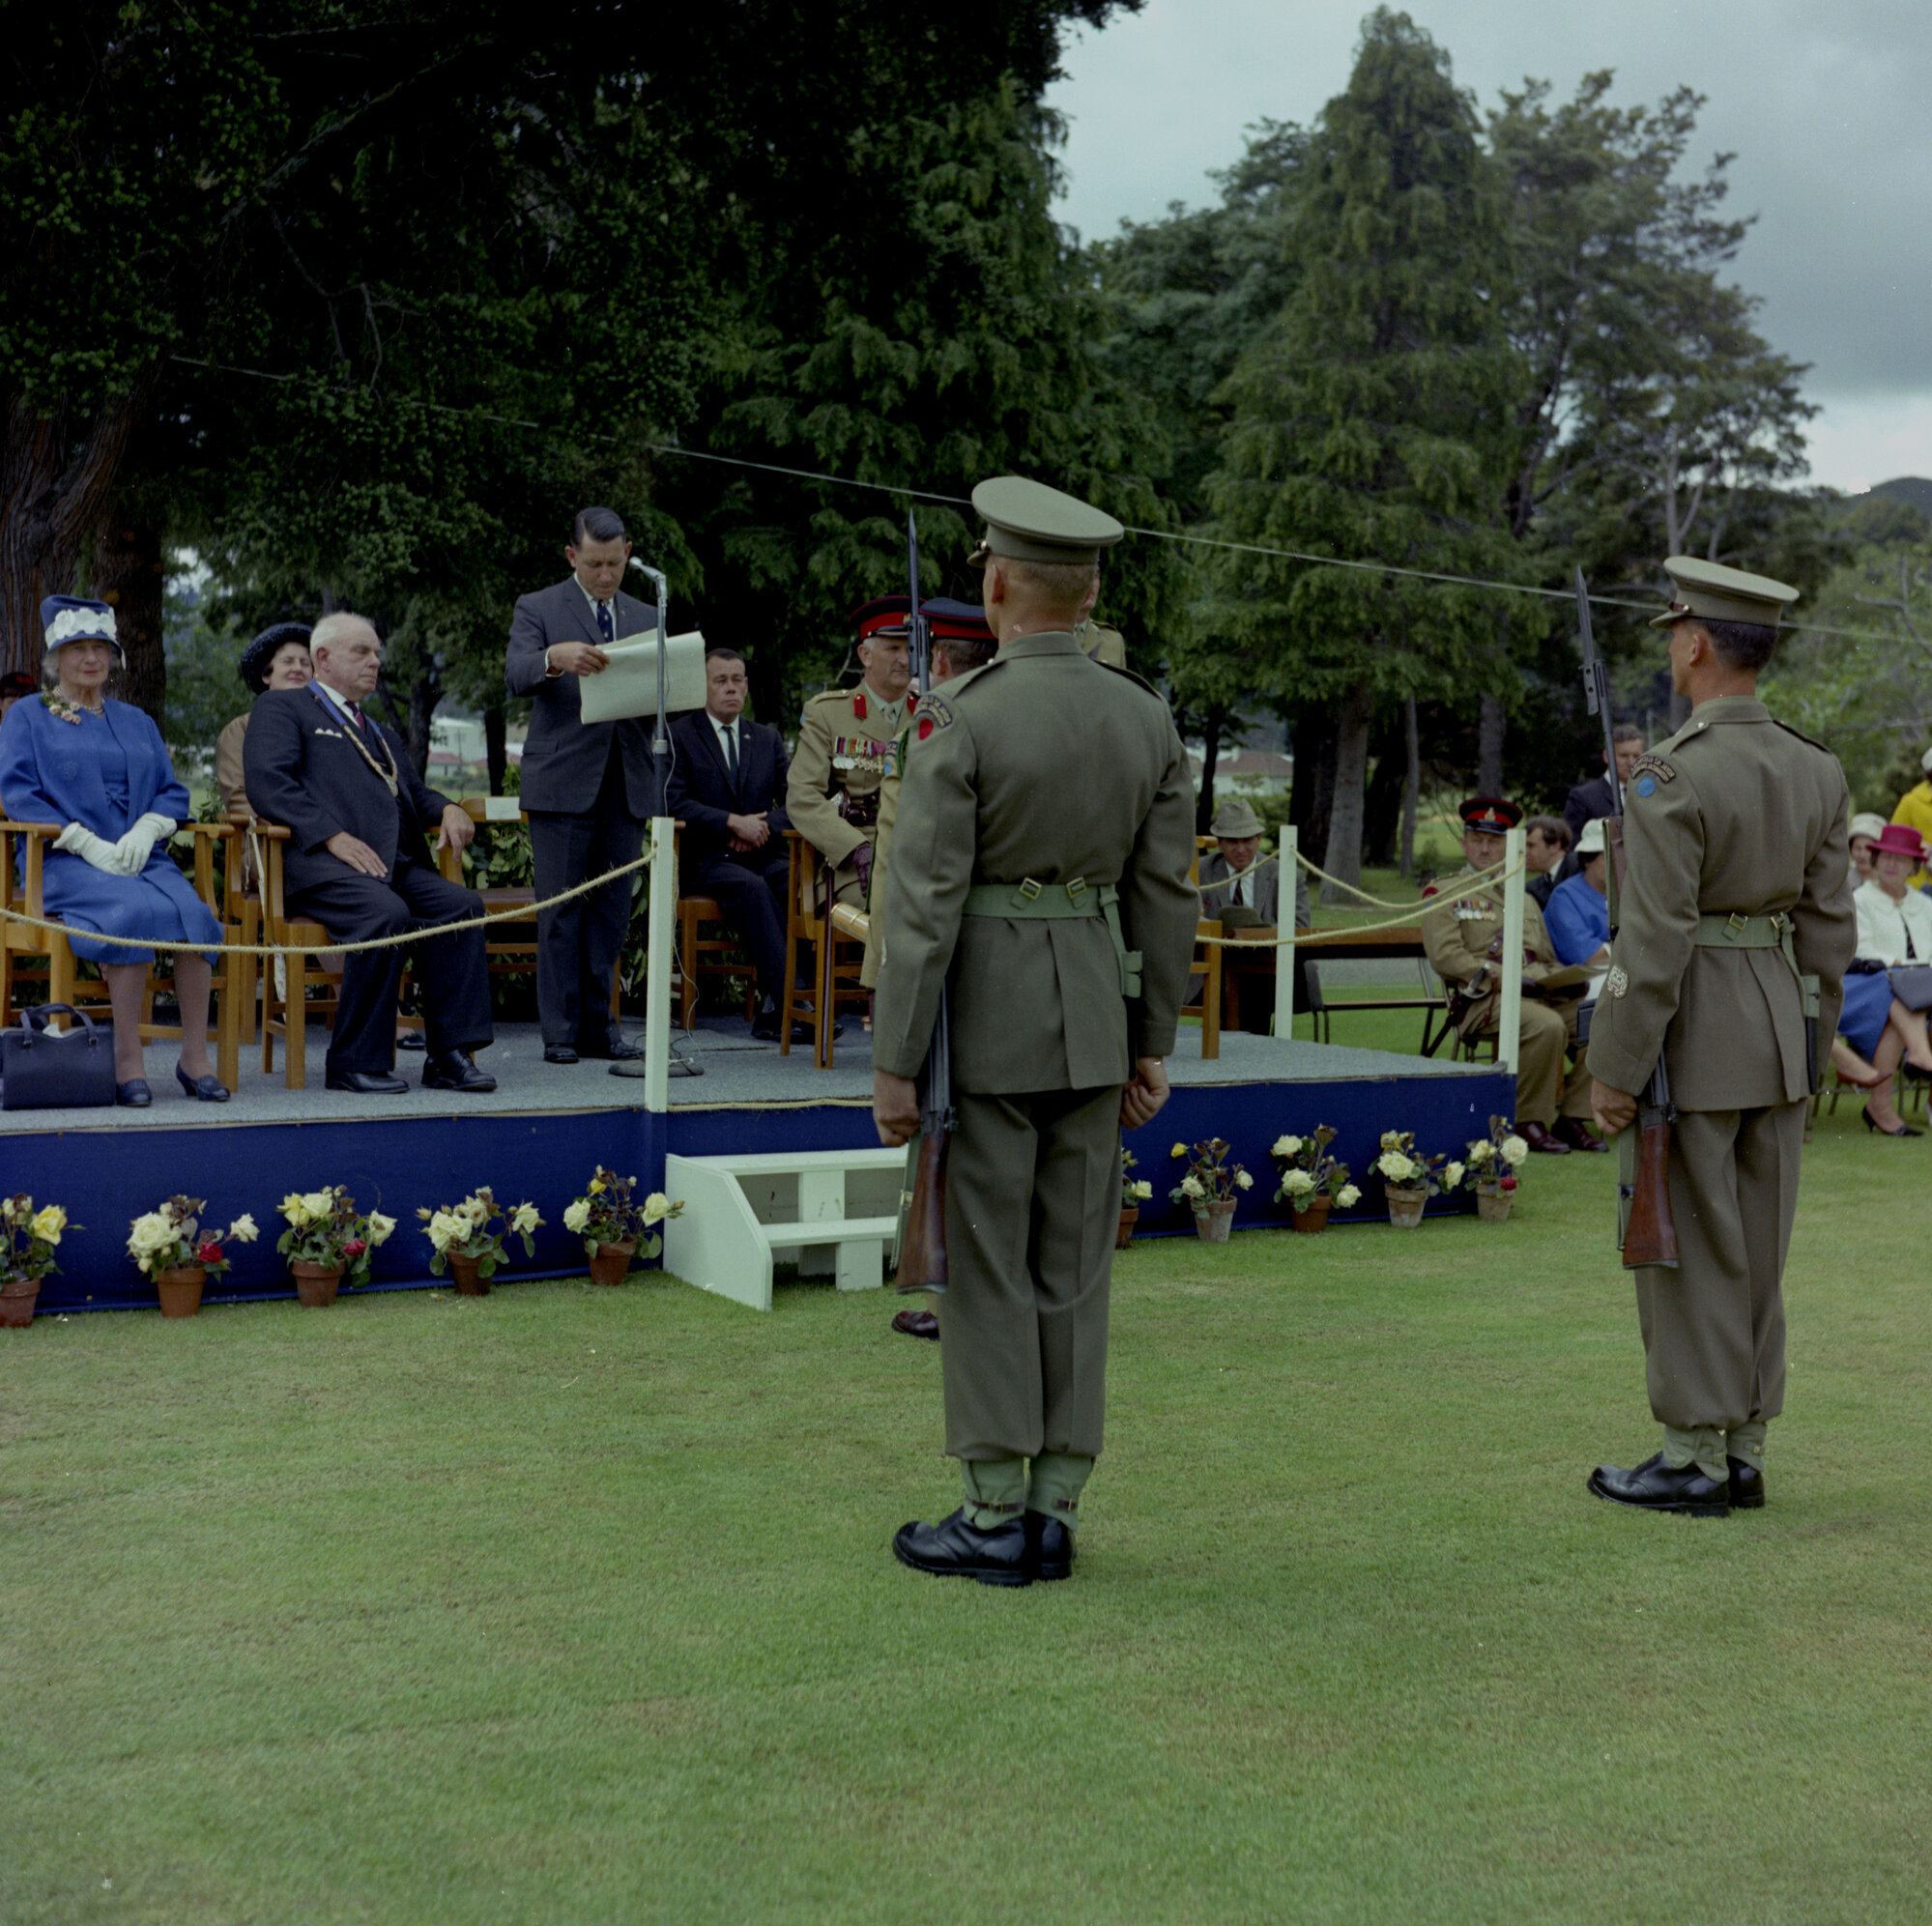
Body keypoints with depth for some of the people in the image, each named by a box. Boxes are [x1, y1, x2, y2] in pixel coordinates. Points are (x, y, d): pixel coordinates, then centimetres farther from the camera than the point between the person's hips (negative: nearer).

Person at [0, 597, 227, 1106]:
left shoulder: (137, 721, 25)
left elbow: (172, 791, 18)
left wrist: (145, 832, -6)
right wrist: (89, 844, -13)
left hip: (140, 857, 4)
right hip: (64, 862, -4)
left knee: (191, 910, -30)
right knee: (133, 911, -36)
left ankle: (195, 1057, -26)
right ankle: (127, 1060, -31)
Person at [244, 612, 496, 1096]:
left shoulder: (383, 734, 36)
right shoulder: (281, 707, 12)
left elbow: (416, 793, 32)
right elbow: (267, 783, -3)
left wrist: (447, 809, 5)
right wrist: (332, 835, -17)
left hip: (397, 864, 7)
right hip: (316, 863, -6)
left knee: (462, 905, -22)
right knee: (386, 913, -34)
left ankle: (450, 1056, -20)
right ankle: (356, 1062, -22)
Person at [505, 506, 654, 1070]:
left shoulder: (647, 618, 17)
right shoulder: (538, 609, 3)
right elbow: (516, 678, -14)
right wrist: (555, 657, -34)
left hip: (626, 785, 4)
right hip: (564, 784, -4)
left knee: (612, 910, 6)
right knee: (560, 911, -3)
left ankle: (597, 1024, 13)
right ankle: (560, 1031, 2)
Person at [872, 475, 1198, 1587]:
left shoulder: (960, 719, -14)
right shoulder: (1148, 720, 3)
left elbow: (925, 903, -15)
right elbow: (1169, 898, 5)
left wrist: (894, 1063, -10)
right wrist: (1152, 1045, 13)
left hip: (987, 1013, -5)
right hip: (1096, 1017, 5)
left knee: (987, 1267, 3)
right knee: (1075, 1267, 11)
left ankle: (995, 1517, 9)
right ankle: (1055, 1510, 17)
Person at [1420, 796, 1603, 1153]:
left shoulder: (1523, 899, 28)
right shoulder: (1444, 895, 8)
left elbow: (1548, 960, 27)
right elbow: (1446, 957, -7)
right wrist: (1504, 977, -16)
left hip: (1539, 994, 6)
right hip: (1483, 998, -6)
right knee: (1547, 1026, -34)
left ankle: (1570, 1119, -9)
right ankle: (1528, 1123, -20)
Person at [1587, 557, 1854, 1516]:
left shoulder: (1672, 777, -18)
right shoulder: (1816, 770, 4)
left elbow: (1655, 941, -20)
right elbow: (1829, 925, 8)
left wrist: (1615, 1070, -14)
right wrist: (1806, 1048, 17)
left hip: (1692, 1041, -7)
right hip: (1779, 1026, 7)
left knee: (1691, 1251, 1)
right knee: (1756, 1249, 13)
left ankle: (1695, 1459, 9)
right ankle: (1745, 1452, 22)